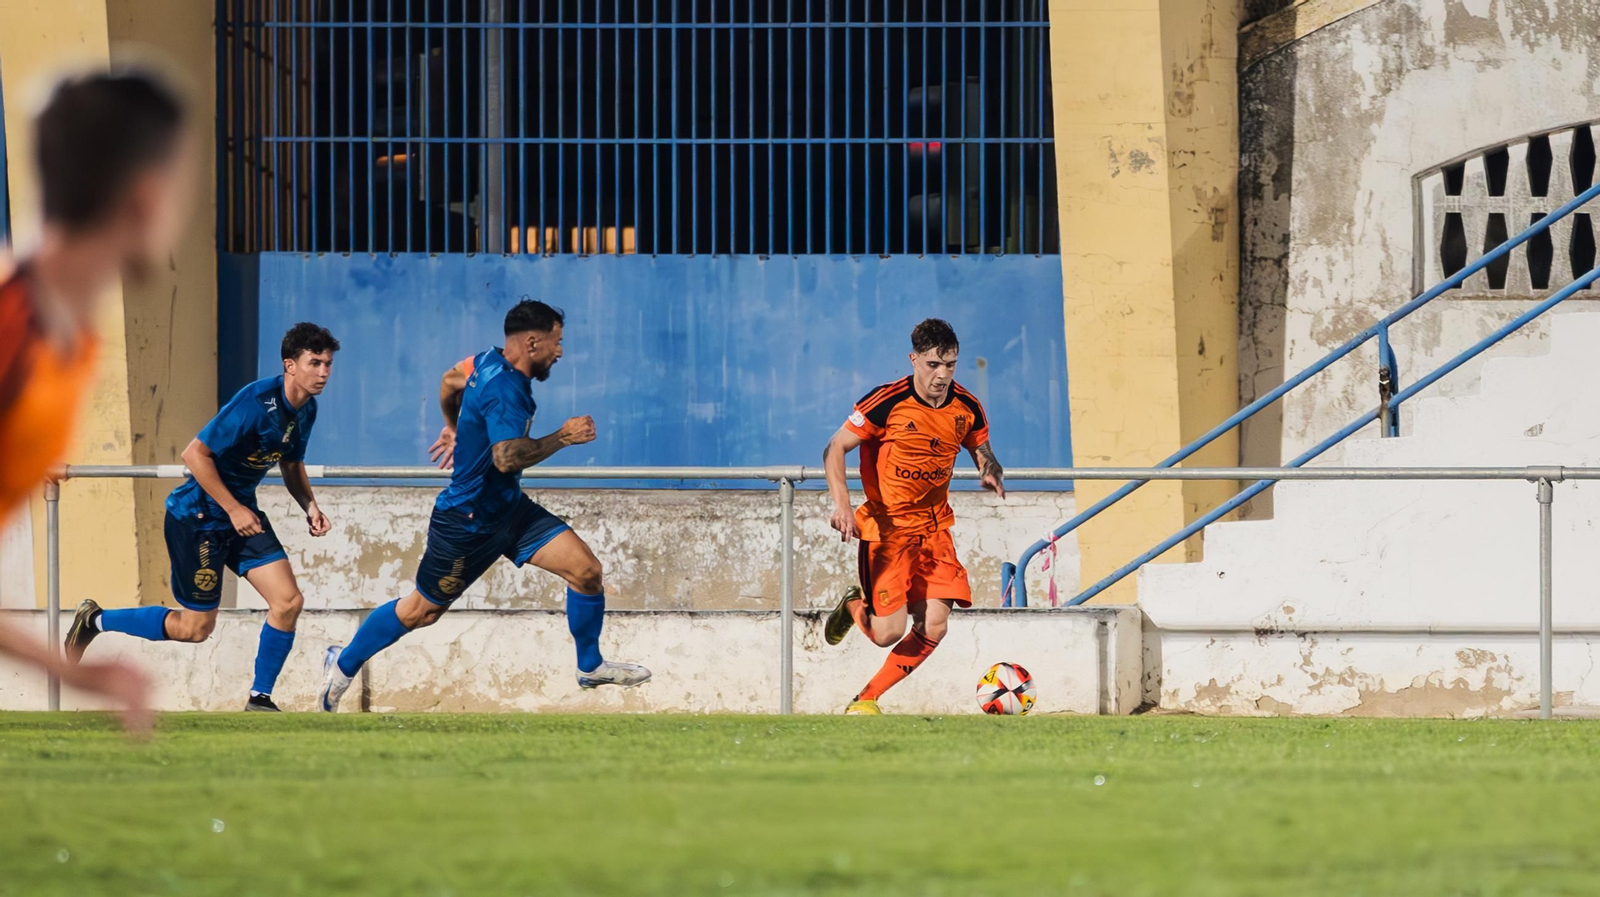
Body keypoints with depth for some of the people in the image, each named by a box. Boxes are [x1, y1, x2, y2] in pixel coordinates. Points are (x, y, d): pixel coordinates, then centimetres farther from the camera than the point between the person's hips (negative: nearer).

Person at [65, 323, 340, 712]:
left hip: (242, 512, 8)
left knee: (288, 600, -7)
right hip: (197, 515, -8)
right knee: (195, 628, 0)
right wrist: (233, 509, -23)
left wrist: (309, 505, 0)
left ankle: (259, 698, 6)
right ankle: (95, 620, 18)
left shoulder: (305, 409, 1)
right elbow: (195, 454, -25)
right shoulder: (256, 402, -26)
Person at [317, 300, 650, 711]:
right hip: (469, 522, -9)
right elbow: (507, 457, -38)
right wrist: (562, 437, -27)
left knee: (586, 570, -4)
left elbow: (450, 380, 22)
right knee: (421, 610, 8)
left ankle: (590, 666, 13)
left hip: (508, 508, 9)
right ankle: (345, 663, 30)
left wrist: (454, 427, 40)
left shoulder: (488, 362, 2)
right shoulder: (505, 390, -27)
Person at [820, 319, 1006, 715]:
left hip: (934, 529, 5)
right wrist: (842, 502, -25)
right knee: (888, 632, -12)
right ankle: (854, 605, 25)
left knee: (933, 627, -6)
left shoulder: (967, 408, -1)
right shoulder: (887, 402, -15)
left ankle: (866, 699, 11)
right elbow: (835, 449, -10)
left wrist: (992, 472, -10)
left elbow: (982, 452, 15)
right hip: (887, 528, -5)